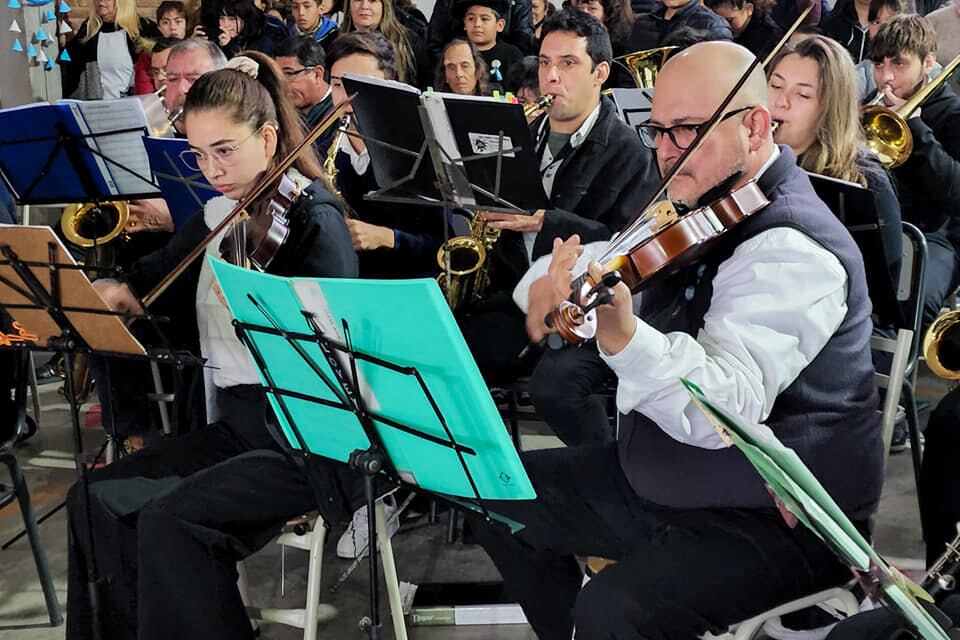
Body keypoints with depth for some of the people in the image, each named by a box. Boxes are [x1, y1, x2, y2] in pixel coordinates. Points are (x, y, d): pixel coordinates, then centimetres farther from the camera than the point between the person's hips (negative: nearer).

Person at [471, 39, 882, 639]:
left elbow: (728, 407, -36)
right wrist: (552, 285, -12)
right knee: (500, 494, 13)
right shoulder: (691, 209, 4)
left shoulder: (791, 250, -24)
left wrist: (623, 335, -53)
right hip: (659, 476, 9)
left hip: (776, 520, -9)